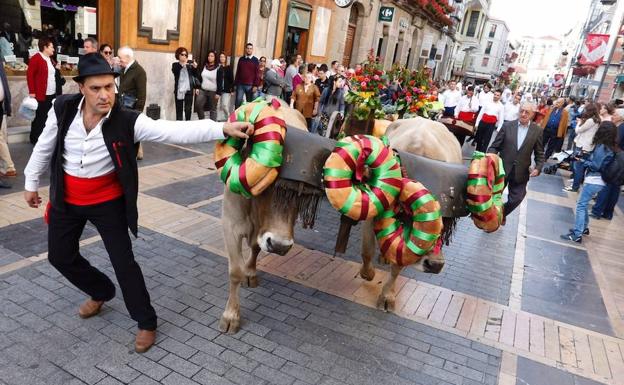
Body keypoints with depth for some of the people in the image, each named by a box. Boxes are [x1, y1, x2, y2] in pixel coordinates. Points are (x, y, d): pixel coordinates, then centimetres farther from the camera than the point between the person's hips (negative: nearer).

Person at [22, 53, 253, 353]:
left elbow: (175, 131, -35)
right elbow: (45, 147, 3)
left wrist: (222, 128, -48)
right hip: (66, 201, 4)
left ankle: (146, 322, 19)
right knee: (60, 257, 18)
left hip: (108, 202, -4)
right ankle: (101, 292, 45)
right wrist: (32, 182, 14)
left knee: (123, 262, 0)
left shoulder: (128, 121, -23)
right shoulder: (63, 109, -14)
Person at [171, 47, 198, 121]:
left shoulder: (190, 63, 7)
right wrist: (182, 64, -30)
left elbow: (195, 75, 5)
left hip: (189, 89, 0)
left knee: (188, 109, -1)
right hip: (179, 90, 0)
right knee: (179, 109, 5)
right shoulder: (175, 64, 5)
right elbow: (174, 71, -17)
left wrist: (195, 67, -14)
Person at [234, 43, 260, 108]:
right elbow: (238, 72, 13)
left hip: (250, 85, -2)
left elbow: (257, 73, -2)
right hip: (240, 84, 2)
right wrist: (235, 83, 8)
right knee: (238, 101, -1)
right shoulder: (241, 59, 10)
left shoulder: (255, 60, 2)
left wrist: (255, 85, -9)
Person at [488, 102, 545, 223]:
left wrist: (538, 168, -11)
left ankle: (502, 214, 37)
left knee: (516, 199, 7)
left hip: (520, 173, 1)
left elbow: (540, 154, 5)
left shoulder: (537, 130, 0)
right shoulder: (507, 126, -2)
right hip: (502, 168, -1)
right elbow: (494, 147, -1)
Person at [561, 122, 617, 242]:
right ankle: (584, 228, 31)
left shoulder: (602, 147, -16)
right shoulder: (609, 147, 9)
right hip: (598, 180, 9)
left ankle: (577, 235, -10)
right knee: (583, 204, 20)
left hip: (593, 181, -9)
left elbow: (595, 166, -17)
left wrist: (582, 161, -6)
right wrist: (586, 158, 5)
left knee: (581, 205, -8)